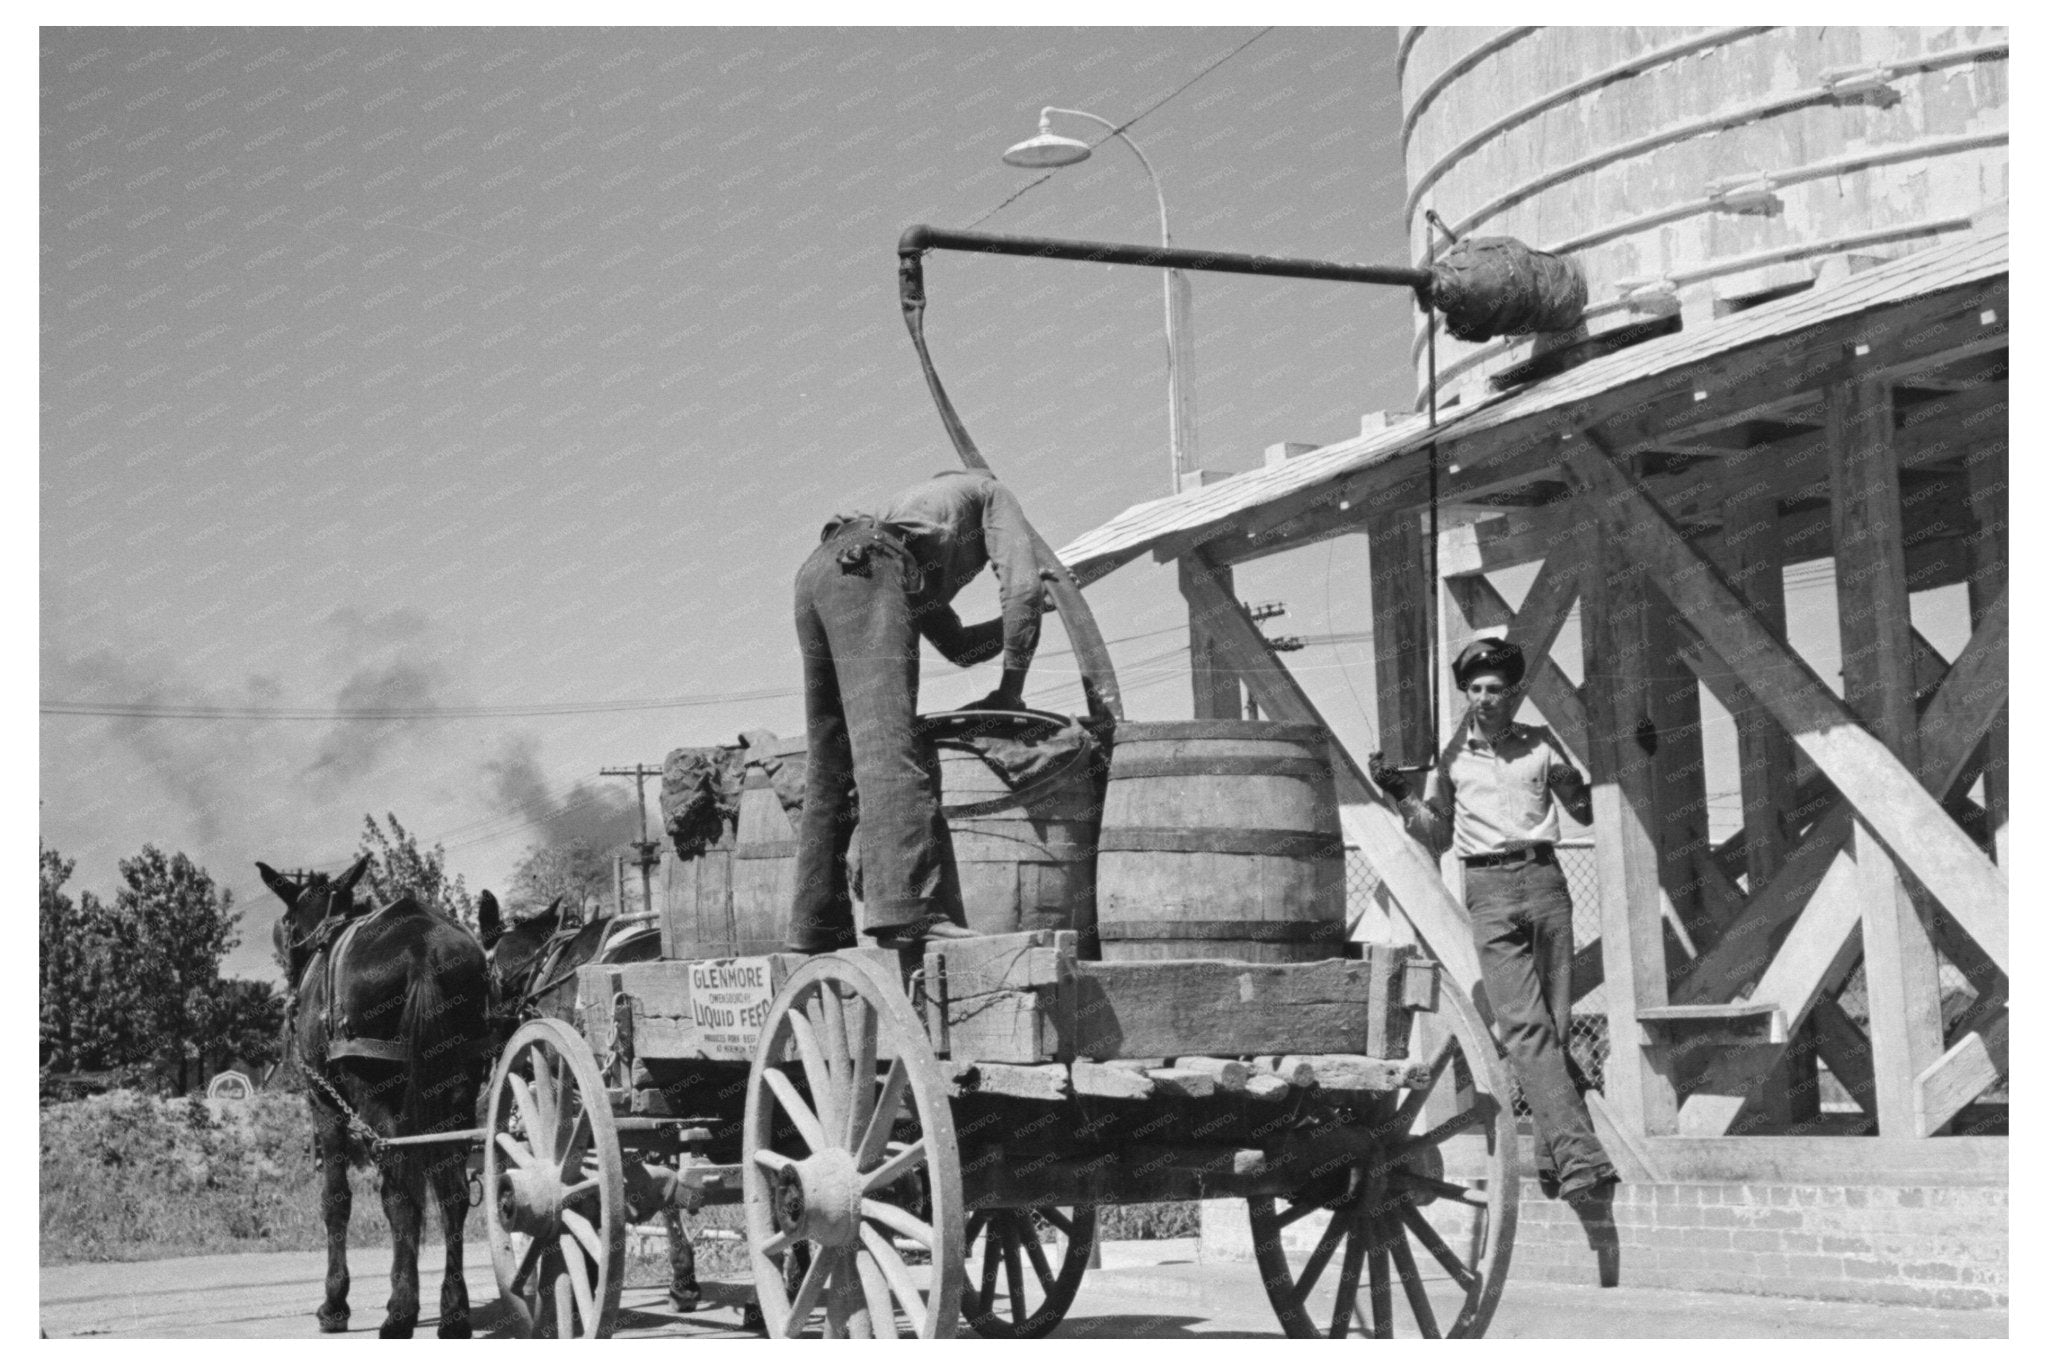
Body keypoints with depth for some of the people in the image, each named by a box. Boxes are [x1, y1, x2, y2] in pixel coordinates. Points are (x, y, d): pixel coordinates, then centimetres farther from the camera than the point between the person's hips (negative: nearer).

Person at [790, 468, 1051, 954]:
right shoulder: (992, 494, 27)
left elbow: (957, 645, 42)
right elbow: (1023, 590, 10)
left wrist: (1028, 609, 44)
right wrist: (1011, 686, 15)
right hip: (866, 571, -8)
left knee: (832, 763, 11)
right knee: (889, 747, -21)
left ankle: (818, 925, 8)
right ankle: (905, 907, -35)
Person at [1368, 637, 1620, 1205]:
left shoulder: (1541, 743, 13)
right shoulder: (1452, 753, 11)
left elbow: (1585, 813, 19)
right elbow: (1438, 834, 17)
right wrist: (1401, 795, 2)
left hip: (1544, 881, 2)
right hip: (1489, 888, -2)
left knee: (1556, 1025, -2)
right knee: (1525, 1026, -16)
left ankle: (1552, 1161, 6)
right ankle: (1580, 1157, -26)